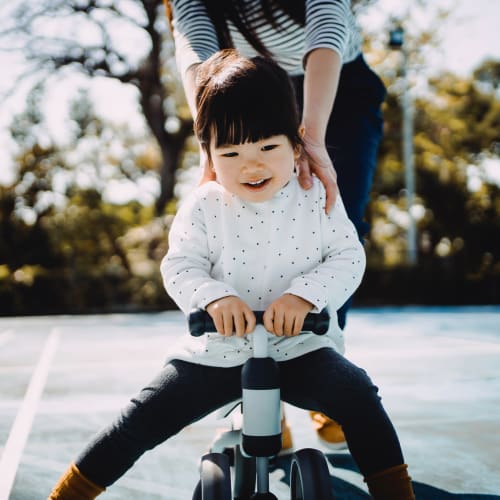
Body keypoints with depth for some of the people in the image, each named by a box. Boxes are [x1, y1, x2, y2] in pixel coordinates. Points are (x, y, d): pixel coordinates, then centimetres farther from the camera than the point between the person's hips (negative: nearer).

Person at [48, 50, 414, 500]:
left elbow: (348, 257, -7)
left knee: (359, 399, -23)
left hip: (300, 348, 0)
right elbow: (179, 266, -8)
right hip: (217, 353, 0)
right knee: (143, 421, -4)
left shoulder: (317, 198, -5)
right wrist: (214, 297, -29)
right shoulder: (203, 207, -6)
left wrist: (304, 295, -26)